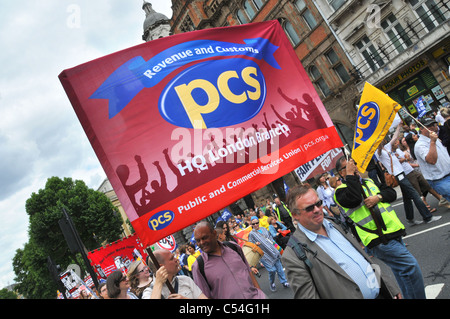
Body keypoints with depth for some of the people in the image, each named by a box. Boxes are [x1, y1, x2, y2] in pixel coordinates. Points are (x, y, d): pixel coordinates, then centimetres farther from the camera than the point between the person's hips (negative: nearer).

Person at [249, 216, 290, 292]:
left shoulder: (263, 229, 11)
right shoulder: (251, 234, -4)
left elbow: (270, 236, 23)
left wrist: (271, 241, 5)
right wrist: (255, 244, -22)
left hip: (273, 251, 5)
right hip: (264, 254, -5)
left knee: (279, 266, 5)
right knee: (272, 270, -9)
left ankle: (284, 282, 20)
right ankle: (272, 284, 16)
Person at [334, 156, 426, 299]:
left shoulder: (368, 181, 20)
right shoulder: (341, 191, -4)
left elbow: (391, 193, 14)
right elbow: (354, 198, -26)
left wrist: (378, 197, -7)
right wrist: (350, 175, -16)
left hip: (394, 233, 8)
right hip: (378, 240, -8)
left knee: (401, 269, 15)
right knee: (411, 266, -14)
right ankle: (417, 296, -1)